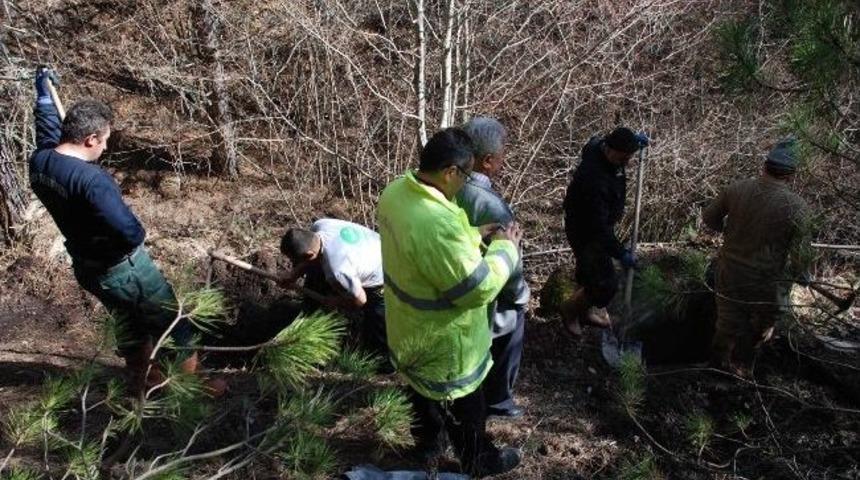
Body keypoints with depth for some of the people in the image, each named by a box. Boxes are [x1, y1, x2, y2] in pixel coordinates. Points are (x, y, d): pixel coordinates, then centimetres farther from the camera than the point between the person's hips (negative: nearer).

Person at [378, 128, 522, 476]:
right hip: (442, 343, -8)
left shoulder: (397, 191, -11)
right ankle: (479, 463, 45)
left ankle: (427, 443, 57)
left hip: (409, 330, 8)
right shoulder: (438, 224, -41)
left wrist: (474, 234, 0)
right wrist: (505, 247, -16)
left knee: (423, 390, 32)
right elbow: (479, 288, -31)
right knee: (463, 408, 20)